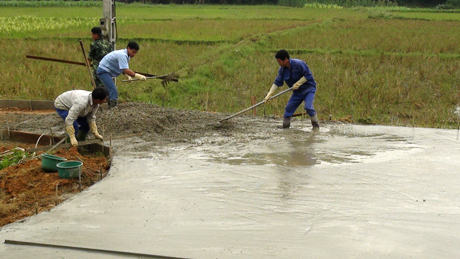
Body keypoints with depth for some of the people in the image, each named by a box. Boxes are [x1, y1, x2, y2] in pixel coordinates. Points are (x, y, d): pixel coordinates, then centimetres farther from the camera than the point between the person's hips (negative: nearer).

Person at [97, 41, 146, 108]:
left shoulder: (127, 56, 7)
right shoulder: (122, 55, -25)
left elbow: (124, 69, 10)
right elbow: (125, 70, -33)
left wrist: (128, 76, -8)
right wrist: (137, 76, -38)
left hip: (107, 72, 11)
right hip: (103, 71, -11)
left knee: (111, 91, 18)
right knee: (113, 91, -20)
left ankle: (109, 107, 25)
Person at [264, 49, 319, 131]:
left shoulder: (298, 64, -23)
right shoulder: (282, 69, -3)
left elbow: (308, 75, -19)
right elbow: (277, 83, -2)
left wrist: (298, 83, -24)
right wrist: (269, 95, -11)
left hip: (309, 88, -7)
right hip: (297, 91, 7)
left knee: (308, 107, -24)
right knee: (288, 108, 0)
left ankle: (316, 125, -4)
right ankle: (285, 127, 12)